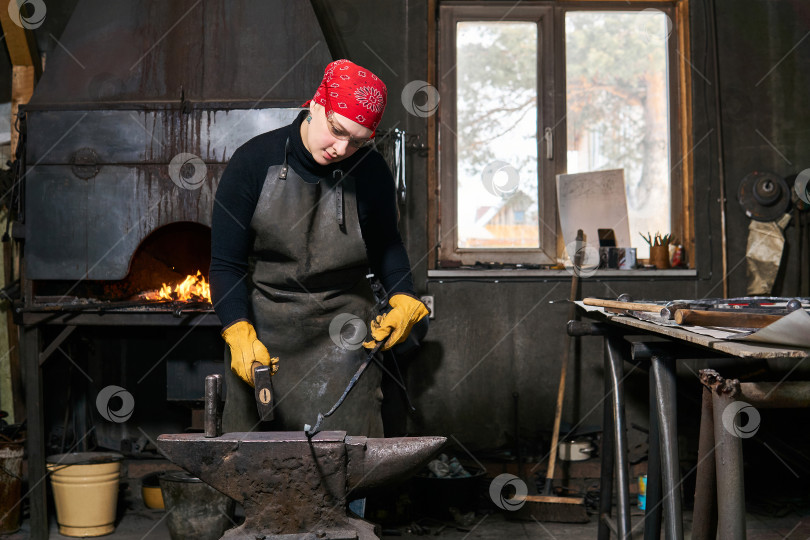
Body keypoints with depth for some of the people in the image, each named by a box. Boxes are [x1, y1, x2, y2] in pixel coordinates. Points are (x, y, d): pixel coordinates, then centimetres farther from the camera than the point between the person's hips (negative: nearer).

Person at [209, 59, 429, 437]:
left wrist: (404, 300, -2)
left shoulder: (371, 172, -5)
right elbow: (226, 264, -7)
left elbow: (385, 245, 14)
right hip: (263, 329, -1)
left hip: (343, 333, 1)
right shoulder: (254, 162, -9)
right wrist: (240, 335, -19)